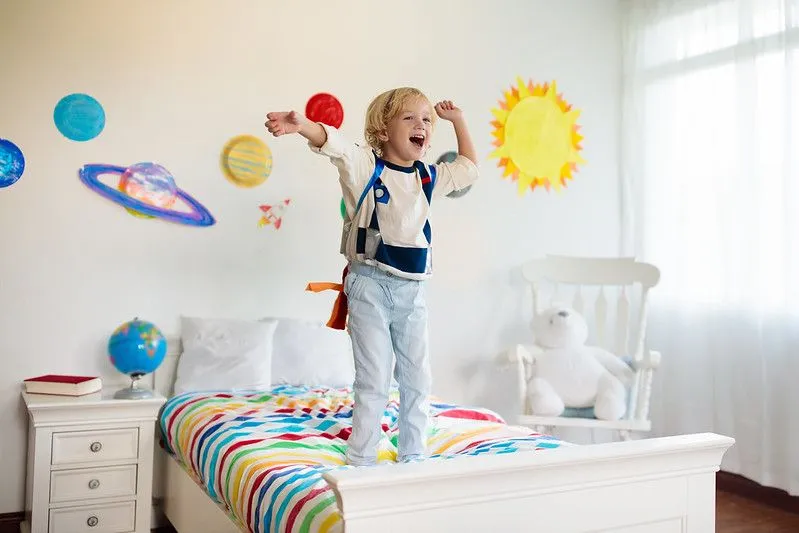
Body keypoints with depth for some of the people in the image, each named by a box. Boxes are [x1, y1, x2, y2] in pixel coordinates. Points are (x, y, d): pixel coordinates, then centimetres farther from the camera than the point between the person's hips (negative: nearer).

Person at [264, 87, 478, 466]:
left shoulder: (429, 178, 11)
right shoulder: (366, 165, -5)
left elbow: (469, 168, 30)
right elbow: (333, 142, -25)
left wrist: (458, 120, 27)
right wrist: (302, 125, -45)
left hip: (413, 289, 6)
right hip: (371, 285, -5)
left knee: (417, 378, 10)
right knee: (373, 380, -4)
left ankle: (413, 457, 25)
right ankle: (361, 461, 9)